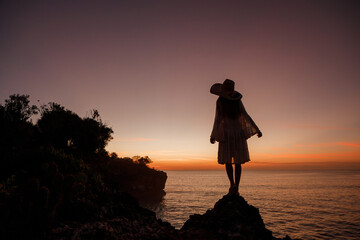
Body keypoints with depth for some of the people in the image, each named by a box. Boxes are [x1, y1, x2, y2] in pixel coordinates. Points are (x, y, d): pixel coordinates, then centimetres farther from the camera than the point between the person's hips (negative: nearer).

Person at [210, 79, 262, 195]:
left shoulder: (220, 101, -5)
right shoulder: (237, 100, 5)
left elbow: (218, 118, -12)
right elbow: (246, 116, 0)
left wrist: (213, 135, -11)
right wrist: (257, 130, 3)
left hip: (226, 133, -3)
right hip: (239, 133, 3)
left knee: (227, 160, 6)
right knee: (238, 161, 7)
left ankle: (232, 184, -9)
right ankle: (236, 188, 4)